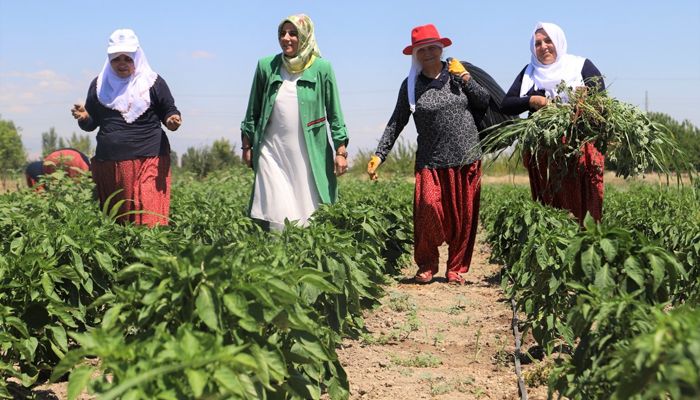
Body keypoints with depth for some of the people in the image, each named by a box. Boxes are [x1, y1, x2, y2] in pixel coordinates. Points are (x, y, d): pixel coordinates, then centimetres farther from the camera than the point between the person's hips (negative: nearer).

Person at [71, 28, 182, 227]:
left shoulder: (153, 82, 5)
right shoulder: (99, 84, 14)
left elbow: (169, 111, 9)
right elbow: (91, 124, 18)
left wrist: (172, 120, -15)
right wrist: (83, 117, -5)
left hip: (149, 160, -3)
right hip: (108, 164, 3)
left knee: (149, 215, -12)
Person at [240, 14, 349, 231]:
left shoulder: (322, 68, -2)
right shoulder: (266, 66, 2)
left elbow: (334, 114, 2)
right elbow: (253, 110, 12)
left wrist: (341, 151, -1)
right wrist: (247, 145, 13)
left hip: (309, 154, -1)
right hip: (272, 152, 1)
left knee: (309, 216, 1)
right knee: (276, 217, -4)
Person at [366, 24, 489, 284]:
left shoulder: (457, 72, 6)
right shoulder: (411, 86, 4)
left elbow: (485, 103, 7)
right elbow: (396, 123, 7)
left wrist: (465, 78, -5)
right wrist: (379, 155, 0)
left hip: (466, 158, 2)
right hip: (431, 162, -1)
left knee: (464, 216, 3)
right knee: (429, 210, -16)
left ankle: (456, 268, 19)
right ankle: (426, 265, 5)